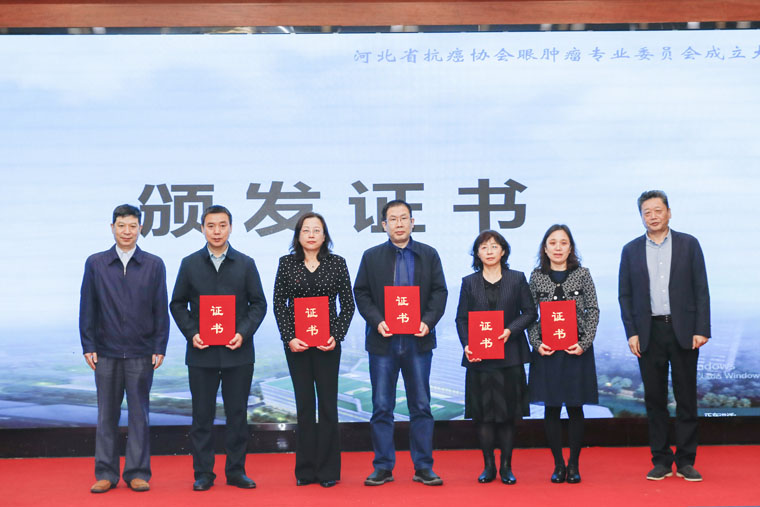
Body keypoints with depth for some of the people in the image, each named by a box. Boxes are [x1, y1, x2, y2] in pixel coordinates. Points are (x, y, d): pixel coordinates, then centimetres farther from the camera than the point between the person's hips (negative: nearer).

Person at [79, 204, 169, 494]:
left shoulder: (154, 265, 4)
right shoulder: (95, 263, 6)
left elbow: (161, 309, 3)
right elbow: (87, 308, 6)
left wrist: (160, 348, -2)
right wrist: (88, 347, 0)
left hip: (141, 353, -1)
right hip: (106, 352, 1)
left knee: (139, 413, 4)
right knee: (107, 414, 6)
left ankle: (137, 472, 12)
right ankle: (106, 473, 14)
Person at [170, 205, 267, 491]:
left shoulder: (245, 264, 5)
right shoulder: (190, 264, 6)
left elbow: (258, 303, 5)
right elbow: (178, 304, 8)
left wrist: (243, 333, -9)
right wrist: (192, 333, -7)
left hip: (238, 351, 0)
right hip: (201, 352, 0)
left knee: (238, 413, 5)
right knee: (202, 414, 4)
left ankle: (236, 471, 16)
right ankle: (203, 473, 13)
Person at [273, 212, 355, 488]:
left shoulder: (337, 263, 3)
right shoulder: (287, 263, 5)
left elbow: (348, 304, 3)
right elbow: (279, 304, 4)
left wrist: (336, 336, -8)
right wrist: (289, 338, -7)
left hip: (327, 342, -1)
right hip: (296, 343, 1)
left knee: (328, 403, 2)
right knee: (304, 404, 7)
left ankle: (328, 470, 11)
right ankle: (305, 470, 15)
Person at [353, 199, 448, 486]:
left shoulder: (429, 255, 8)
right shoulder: (371, 256, 7)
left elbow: (439, 292, 4)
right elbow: (361, 293, 4)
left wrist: (428, 321, -11)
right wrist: (377, 321, -12)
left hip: (418, 341, 0)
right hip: (383, 341, 0)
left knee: (421, 406, 5)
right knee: (381, 407, 3)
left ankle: (423, 468, 13)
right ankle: (383, 467, 12)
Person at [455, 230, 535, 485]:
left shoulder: (517, 279, 5)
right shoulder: (469, 282, 8)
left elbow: (529, 312, 3)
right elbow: (461, 318, 6)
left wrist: (510, 330, -13)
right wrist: (466, 344, -9)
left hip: (509, 355, -1)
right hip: (479, 356, 1)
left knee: (508, 412, 2)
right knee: (483, 413, 2)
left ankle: (506, 466, 12)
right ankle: (488, 466, 12)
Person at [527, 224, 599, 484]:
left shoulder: (582, 274, 2)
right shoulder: (536, 277, 5)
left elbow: (593, 311, 1)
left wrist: (584, 343, -9)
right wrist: (537, 343, -8)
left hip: (576, 349, -1)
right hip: (546, 351, 1)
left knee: (575, 407, 3)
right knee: (551, 408, 4)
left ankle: (574, 464, 14)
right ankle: (558, 464, 14)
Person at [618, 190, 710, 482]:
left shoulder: (688, 244, 4)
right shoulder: (631, 250, 7)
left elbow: (701, 290, 1)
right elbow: (625, 295, 6)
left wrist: (701, 330, -7)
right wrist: (631, 333, -3)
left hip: (683, 331, -1)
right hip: (649, 333, 1)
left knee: (686, 397, 3)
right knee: (654, 398, 5)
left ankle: (685, 461, 11)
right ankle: (661, 461, 13)